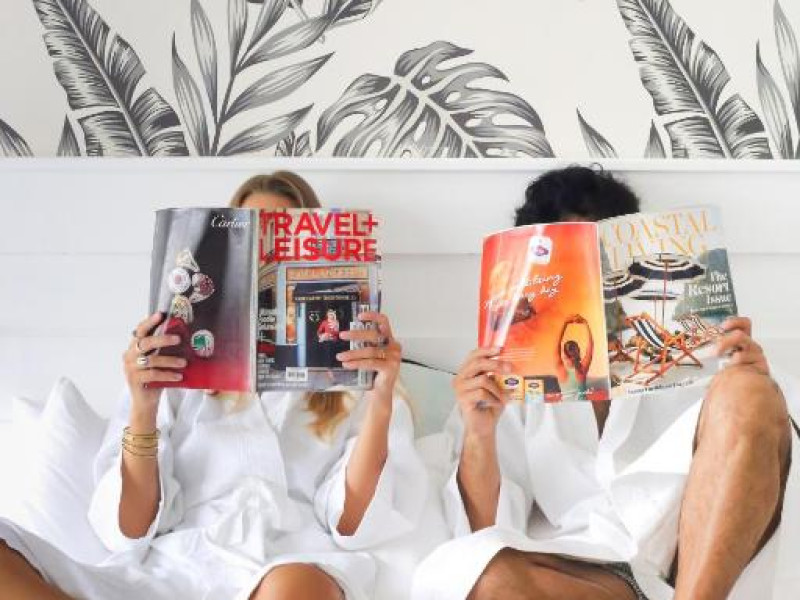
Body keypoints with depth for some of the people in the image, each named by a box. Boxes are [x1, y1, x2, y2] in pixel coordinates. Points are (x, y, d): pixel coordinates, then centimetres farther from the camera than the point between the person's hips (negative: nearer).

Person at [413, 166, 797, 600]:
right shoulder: (506, 380, 18)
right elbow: (488, 535, 8)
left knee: (744, 392, -24)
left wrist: (755, 387, -6)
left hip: (711, 554, 1)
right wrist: (479, 435, -9)